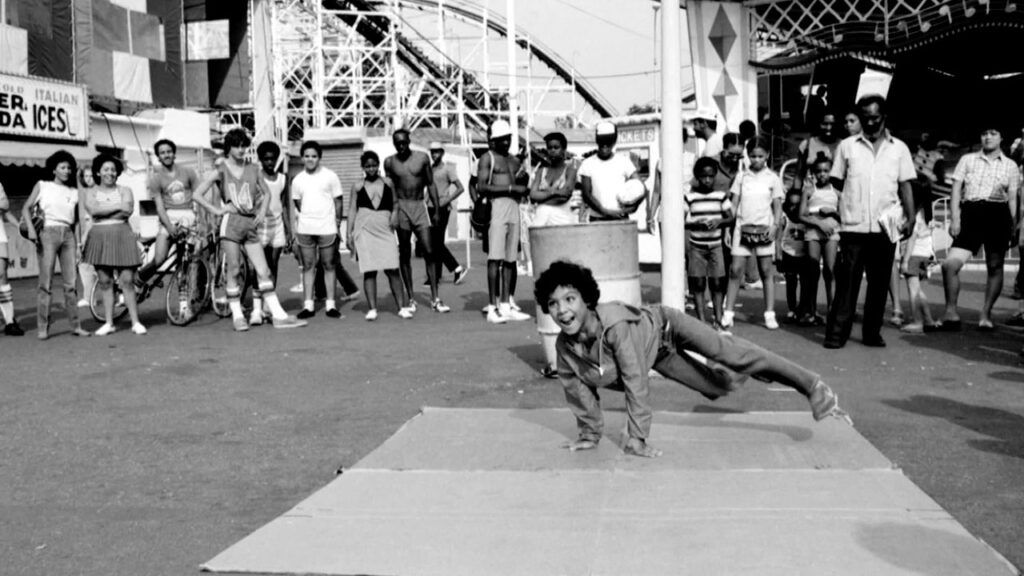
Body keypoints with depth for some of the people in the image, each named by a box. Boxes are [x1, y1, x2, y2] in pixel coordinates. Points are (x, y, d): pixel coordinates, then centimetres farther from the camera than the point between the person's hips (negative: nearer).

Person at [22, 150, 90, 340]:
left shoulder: (74, 192, 15)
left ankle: (75, 325, 3)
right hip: (47, 233, -3)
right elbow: (26, 208, 2)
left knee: (71, 283, 0)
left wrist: (78, 244, 10)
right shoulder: (42, 186, 8)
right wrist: (30, 228, -14)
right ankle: (43, 327, -2)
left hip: (68, 234, 3)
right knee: (46, 283, -5)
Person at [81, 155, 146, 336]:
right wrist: (117, 207, -9)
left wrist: (103, 212, -8)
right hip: (100, 237, 1)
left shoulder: (125, 190, 9)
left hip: (122, 236, -1)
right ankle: (108, 323, 8)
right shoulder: (91, 192, 11)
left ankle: (135, 322, -2)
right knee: (104, 281, 3)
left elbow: (128, 211, -9)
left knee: (127, 280, -6)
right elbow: (93, 210, -10)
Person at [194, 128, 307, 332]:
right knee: (234, 271, 0)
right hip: (231, 222, -3)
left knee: (263, 271, 0)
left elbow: (265, 193, 23)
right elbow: (196, 195, 2)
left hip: (250, 224, 3)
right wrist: (216, 210, -4)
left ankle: (278, 315, -1)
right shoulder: (220, 171, 2)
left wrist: (262, 211, 6)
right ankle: (237, 316, 9)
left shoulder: (252, 170, 10)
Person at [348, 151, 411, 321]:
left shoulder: (387, 183, 10)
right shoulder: (358, 187, 8)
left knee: (392, 270, -6)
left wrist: (395, 215, -4)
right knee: (369, 271, -1)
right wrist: (349, 233, 2)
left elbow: (395, 203, 17)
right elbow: (352, 210, 8)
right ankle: (372, 309, 2)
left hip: (384, 229, 0)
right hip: (365, 229, 0)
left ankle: (402, 307, -3)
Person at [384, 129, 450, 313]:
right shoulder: (389, 162, 3)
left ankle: (435, 299, -2)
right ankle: (411, 299, 10)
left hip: (420, 207, 0)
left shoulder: (422, 158, 4)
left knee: (430, 252, -5)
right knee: (405, 254, 3)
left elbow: (431, 185, 8)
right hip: (400, 207, 0)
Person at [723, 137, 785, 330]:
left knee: (766, 272, 3)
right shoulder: (741, 177, 8)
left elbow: (778, 206, 4)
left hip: (764, 229, -1)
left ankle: (770, 315, 6)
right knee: (735, 271, -3)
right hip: (743, 228, 1)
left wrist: (775, 226, -10)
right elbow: (734, 204, 8)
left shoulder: (773, 178, 4)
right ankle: (728, 314, 1)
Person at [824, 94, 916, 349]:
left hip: (885, 226, 2)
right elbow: (837, 182, 9)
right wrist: (853, 197, -4)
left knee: (879, 283, 6)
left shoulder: (899, 148, 10)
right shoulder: (847, 146, 7)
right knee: (847, 280, -3)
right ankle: (836, 333, 0)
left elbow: (905, 186, 8)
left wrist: (910, 217, -2)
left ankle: (872, 333, 15)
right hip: (853, 225, -1)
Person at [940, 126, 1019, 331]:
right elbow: (956, 190, 7)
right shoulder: (967, 159, 13)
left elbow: (1013, 199, 12)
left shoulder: (1010, 166, 13)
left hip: (998, 216, 0)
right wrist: (954, 219, -4)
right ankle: (951, 313, -2)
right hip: (971, 213, 0)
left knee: (995, 267, 4)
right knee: (950, 264, -12)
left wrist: (1013, 228, 4)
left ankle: (986, 315, 15)